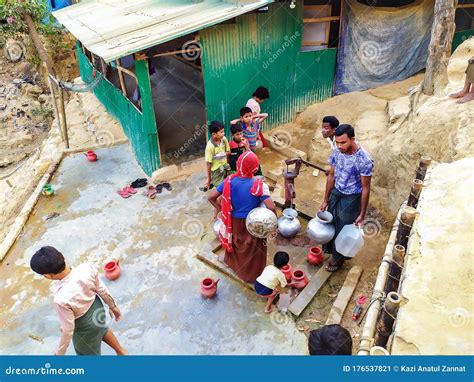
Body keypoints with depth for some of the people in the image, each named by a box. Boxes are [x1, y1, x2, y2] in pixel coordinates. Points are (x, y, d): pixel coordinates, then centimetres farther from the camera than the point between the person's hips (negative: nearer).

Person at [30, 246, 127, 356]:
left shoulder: (62, 299, -41)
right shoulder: (87, 268, -29)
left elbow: (68, 330, -25)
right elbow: (102, 290, -10)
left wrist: (59, 353, -6)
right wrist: (112, 305, 10)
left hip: (85, 328, -5)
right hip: (97, 307, 5)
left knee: (88, 353, 26)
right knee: (101, 329, 38)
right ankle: (121, 352, 63)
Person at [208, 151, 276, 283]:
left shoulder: (230, 180, -15)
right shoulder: (259, 184, -26)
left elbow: (211, 197, -11)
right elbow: (271, 208, -32)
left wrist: (222, 210, 3)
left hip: (234, 221, 4)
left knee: (234, 241, 33)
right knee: (253, 248, 22)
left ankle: (232, 262, 59)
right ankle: (251, 275, 42)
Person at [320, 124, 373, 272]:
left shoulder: (364, 160, -29)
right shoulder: (337, 152, -12)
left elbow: (365, 187, -19)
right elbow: (331, 176, 0)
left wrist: (362, 213, -13)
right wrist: (325, 200, 5)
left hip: (351, 198, -5)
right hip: (336, 193, 5)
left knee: (343, 229, 12)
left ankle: (337, 258, 36)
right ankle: (328, 249, 48)